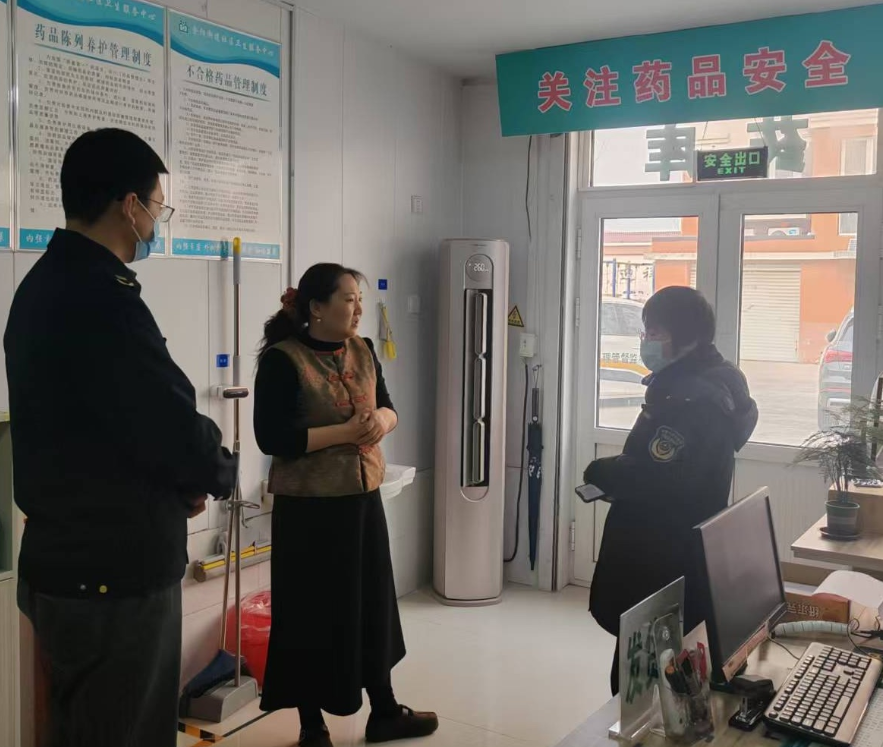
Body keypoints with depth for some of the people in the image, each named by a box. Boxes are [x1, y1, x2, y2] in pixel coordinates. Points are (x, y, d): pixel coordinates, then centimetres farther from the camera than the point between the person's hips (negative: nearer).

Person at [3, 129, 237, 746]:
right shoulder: (103, 299, -24)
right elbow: (178, 433, -23)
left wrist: (184, 479, 6)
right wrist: (217, 472, -2)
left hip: (67, 562, 10)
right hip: (115, 575, -10)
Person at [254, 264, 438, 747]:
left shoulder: (361, 351, 6)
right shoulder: (282, 360, -14)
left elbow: (387, 406, 15)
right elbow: (272, 437, -20)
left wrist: (382, 419, -9)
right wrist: (345, 432, -22)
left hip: (363, 498, 7)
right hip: (309, 507, -6)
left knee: (372, 604, 15)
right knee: (313, 615, 5)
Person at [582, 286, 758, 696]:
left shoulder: (695, 398, -21)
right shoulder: (693, 384, 12)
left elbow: (655, 480, -29)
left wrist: (599, 472, -12)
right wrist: (615, 475, 2)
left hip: (664, 567, -10)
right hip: (671, 559, 10)